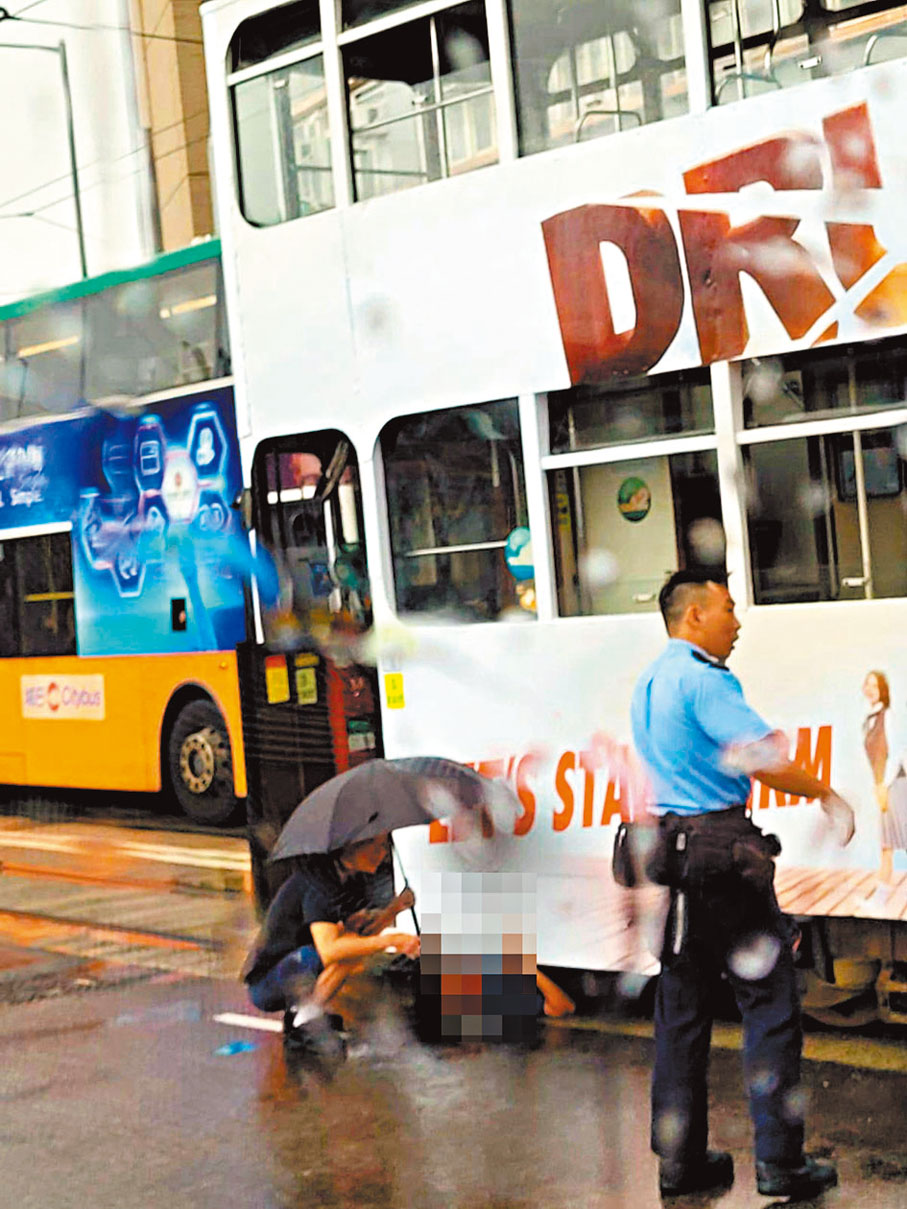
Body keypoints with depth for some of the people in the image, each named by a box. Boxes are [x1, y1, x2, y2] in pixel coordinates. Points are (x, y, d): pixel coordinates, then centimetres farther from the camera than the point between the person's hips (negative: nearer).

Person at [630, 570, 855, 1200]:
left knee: (682, 1006, 11)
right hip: (722, 848, -9)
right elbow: (760, 759, -19)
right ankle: (780, 1160, 1)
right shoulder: (702, 677, -13)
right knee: (770, 1000, -1)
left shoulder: (651, 680, 16)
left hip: (671, 843, 9)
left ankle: (679, 1158, 15)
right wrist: (828, 797, -7)